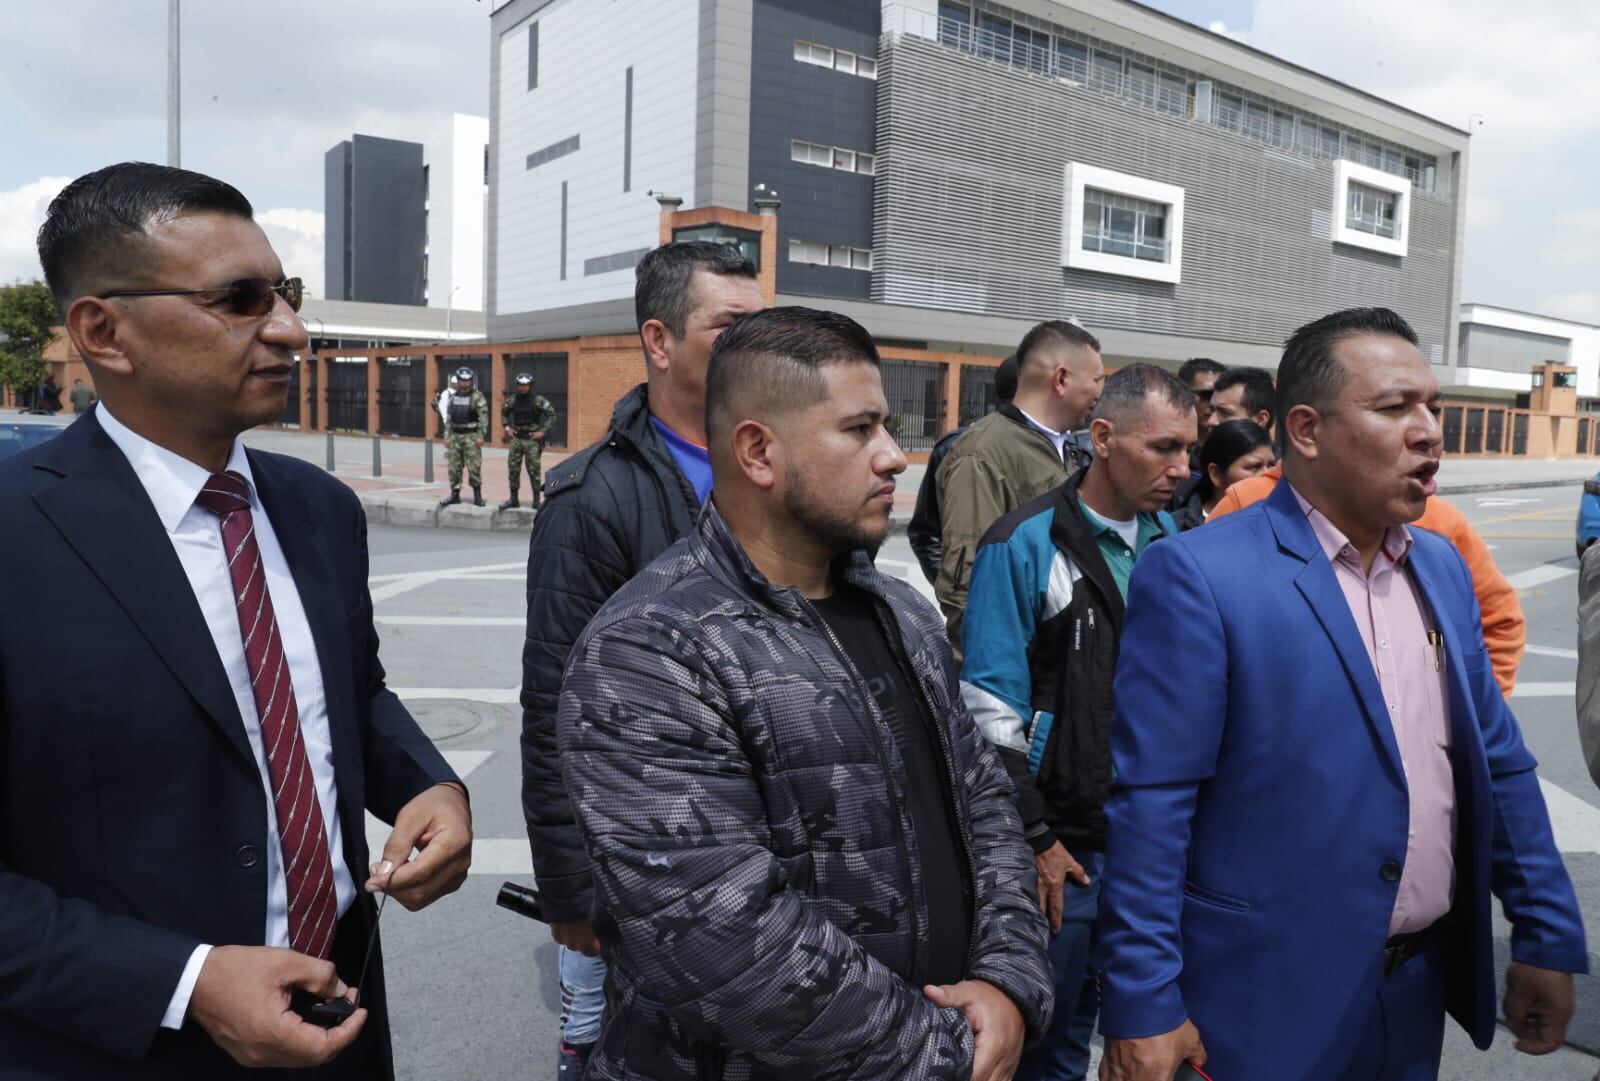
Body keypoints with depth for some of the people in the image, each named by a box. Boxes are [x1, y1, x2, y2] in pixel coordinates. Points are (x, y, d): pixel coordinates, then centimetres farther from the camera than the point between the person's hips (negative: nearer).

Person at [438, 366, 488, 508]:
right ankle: (454, 495, 14)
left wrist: (481, 436, -16)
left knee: (474, 467, -6)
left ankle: (477, 496, 2)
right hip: (455, 436, 6)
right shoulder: (453, 397, 13)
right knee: (454, 467, 7)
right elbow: (448, 417, 17)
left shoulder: (477, 396, -5)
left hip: (471, 436, -6)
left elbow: (484, 417, -10)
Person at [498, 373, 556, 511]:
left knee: (534, 471, -2)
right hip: (516, 438, 4)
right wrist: (507, 427, 9)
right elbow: (504, 412, 21)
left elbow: (551, 414, -8)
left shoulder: (538, 400, -8)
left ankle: (536, 501, 6)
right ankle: (513, 499, 16)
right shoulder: (512, 399, 5)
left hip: (532, 439, -4)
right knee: (513, 469, 6)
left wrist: (543, 431, -12)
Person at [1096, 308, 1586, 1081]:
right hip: (1262, 1004, -6)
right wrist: (1142, 1006, -18)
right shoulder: (1196, 575, -17)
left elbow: (1500, 766, 12)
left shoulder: (1442, 568, 6)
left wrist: (1548, 937, 10)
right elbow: (1149, 805, -18)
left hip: (1421, 991, 7)